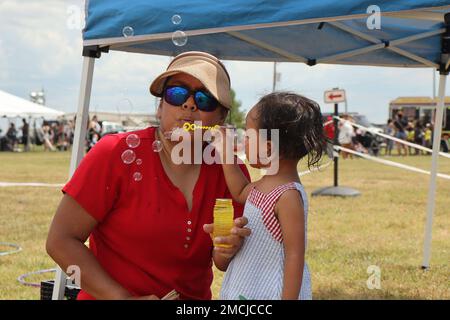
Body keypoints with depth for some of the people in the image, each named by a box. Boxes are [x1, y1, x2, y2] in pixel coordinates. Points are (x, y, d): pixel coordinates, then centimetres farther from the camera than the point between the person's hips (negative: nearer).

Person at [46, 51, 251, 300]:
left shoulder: (230, 173, -6)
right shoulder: (117, 154, -16)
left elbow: (224, 265, 2)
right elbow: (61, 240, -16)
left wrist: (227, 251, -20)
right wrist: (122, 298, -21)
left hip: (194, 297, 3)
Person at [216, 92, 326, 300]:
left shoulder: (288, 196, -25)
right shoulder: (267, 184, 3)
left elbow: (295, 254, -24)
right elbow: (241, 192, 24)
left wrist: (289, 298, -23)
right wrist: (225, 152, 16)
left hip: (272, 292, -9)